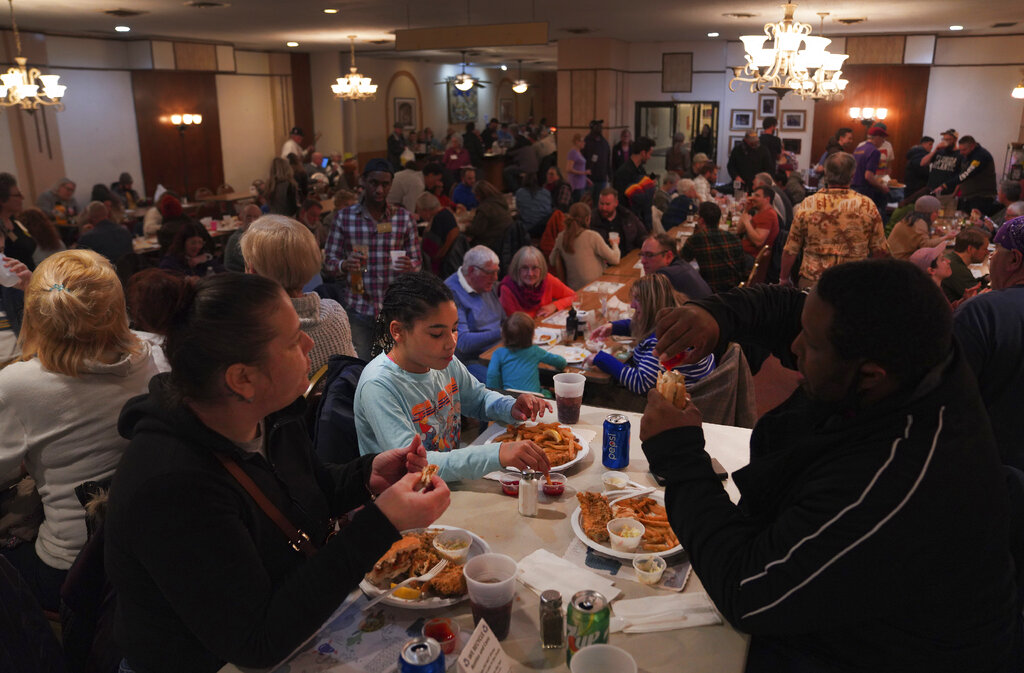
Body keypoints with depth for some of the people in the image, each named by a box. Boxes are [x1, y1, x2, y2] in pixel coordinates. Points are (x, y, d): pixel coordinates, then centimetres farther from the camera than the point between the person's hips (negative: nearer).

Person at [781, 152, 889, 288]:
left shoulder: (807, 205, -5)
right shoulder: (867, 206, -4)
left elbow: (791, 250, 0)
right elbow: (880, 250, 2)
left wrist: (784, 279, 14)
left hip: (812, 282, 0)